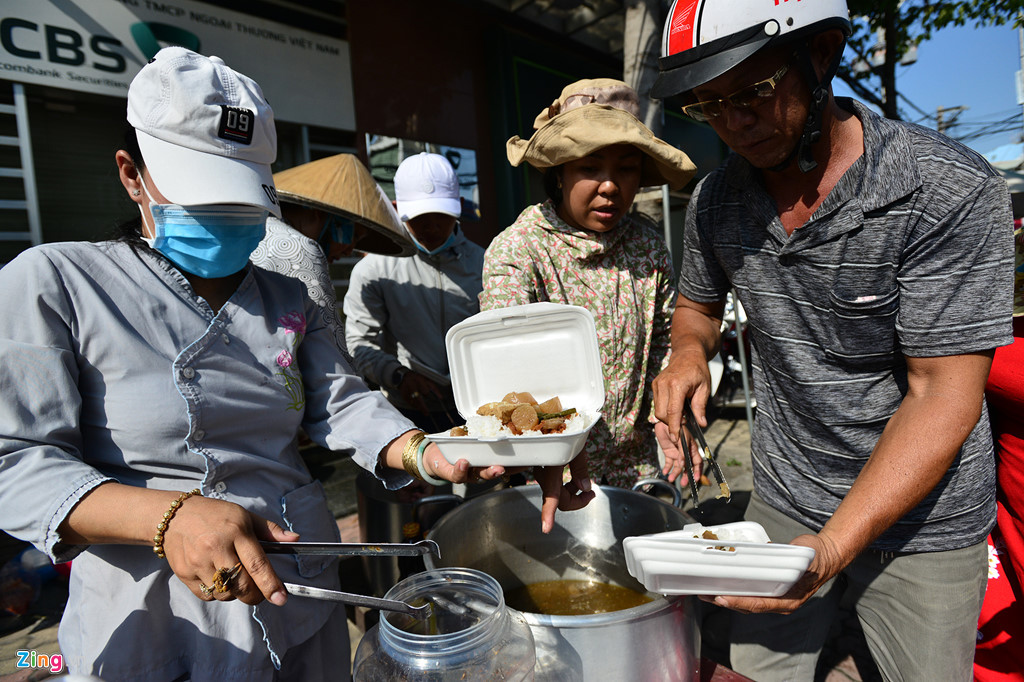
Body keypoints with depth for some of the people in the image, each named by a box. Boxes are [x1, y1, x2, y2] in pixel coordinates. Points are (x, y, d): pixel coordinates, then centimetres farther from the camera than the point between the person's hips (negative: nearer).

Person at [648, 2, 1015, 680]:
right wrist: (689, 354, -13)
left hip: (922, 518, -3)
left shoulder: (949, 191, -21)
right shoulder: (715, 199, -7)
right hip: (783, 499, 4)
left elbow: (942, 396, -22)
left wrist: (831, 549, -29)